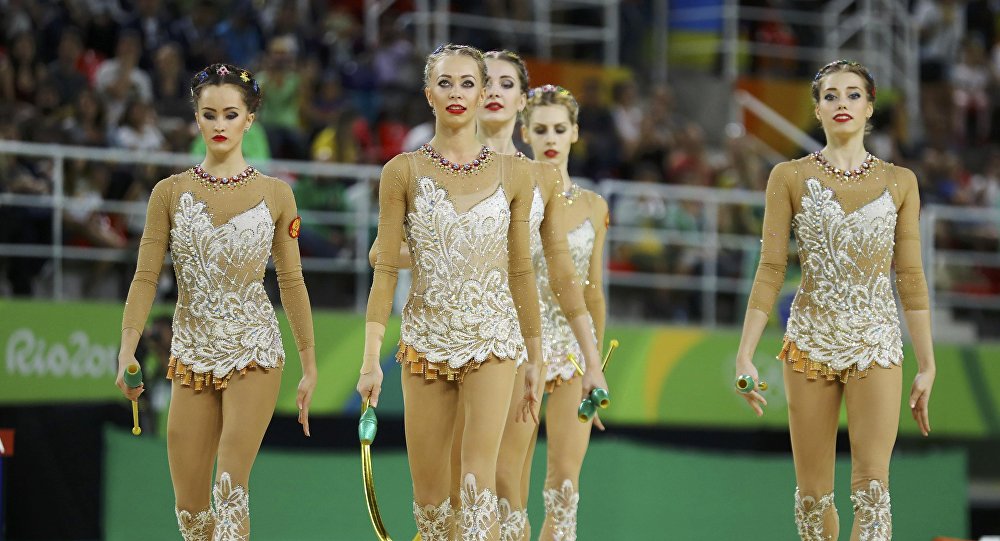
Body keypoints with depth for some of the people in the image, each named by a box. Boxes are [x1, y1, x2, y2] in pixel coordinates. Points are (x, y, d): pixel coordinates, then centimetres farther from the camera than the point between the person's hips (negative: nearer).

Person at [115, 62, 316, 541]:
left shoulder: (275, 195, 3)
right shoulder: (170, 193, 4)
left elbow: (291, 283, 6)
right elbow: (146, 277, -2)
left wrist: (309, 366, 5)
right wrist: (127, 349, -15)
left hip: (254, 354, -2)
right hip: (191, 354, 2)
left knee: (231, 488, -16)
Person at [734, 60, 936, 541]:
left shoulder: (899, 183, 6)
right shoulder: (789, 178, 3)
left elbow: (911, 278, 7)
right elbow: (770, 272, 1)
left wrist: (927, 365, 5)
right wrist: (744, 355, -6)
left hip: (876, 347, 0)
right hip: (810, 345, 0)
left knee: (872, 487, -13)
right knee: (813, 492, 5)